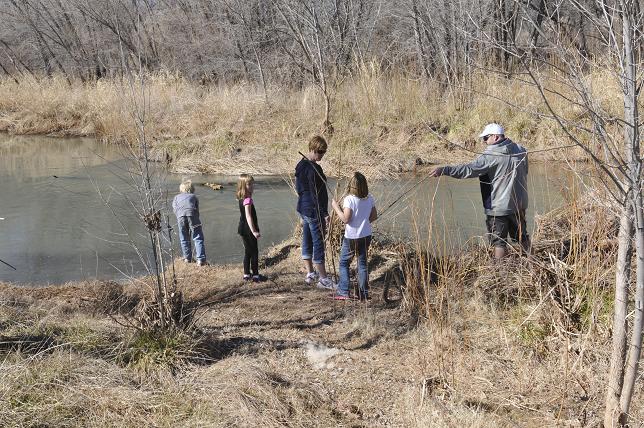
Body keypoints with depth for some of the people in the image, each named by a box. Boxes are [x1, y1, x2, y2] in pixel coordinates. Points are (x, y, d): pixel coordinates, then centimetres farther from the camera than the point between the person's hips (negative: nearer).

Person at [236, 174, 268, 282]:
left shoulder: (242, 199, 9)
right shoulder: (247, 200, -19)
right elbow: (248, 217, -24)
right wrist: (254, 231, -24)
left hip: (243, 229, 9)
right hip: (248, 229, -9)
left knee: (248, 252, 15)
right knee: (254, 252, -1)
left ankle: (246, 275, 20)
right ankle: (256, 275, 4)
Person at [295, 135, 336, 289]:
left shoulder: (300, 165, 9)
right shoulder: (314, 169, -20)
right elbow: (317, 194, -23)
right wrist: (325, 214, -20)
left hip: (302, 208, 10)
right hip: (314, 210, -10)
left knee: (307, 242, 15)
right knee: (318, 243, -4)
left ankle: (310, 274, 26)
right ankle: (323, 279, 1)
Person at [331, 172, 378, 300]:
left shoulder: (349, 199, -18)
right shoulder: (369, 199, 0)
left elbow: (345, 219, -22)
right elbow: (374, 216, 8)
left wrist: (336, 207, -12)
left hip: (351, 237, -5)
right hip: (366, 236, 5)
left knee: (344, 263, 9)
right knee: (363, 263, 13)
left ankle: (343, 292, 7)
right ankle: (364, 293, 13)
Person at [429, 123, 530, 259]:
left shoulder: (491, 156, -19)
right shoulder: (521, 151, 2)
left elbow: (469, 169, -27)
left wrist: (445, 170, -29)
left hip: (498, 207, -7)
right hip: (519, 204, 7)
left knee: (499, 242, 2)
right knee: (522, 236, 21)